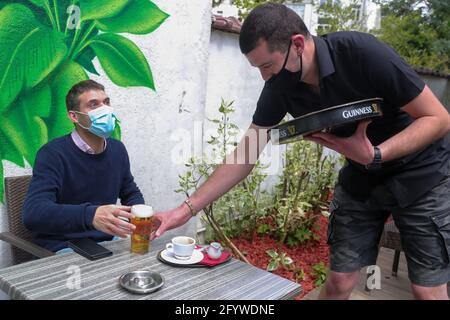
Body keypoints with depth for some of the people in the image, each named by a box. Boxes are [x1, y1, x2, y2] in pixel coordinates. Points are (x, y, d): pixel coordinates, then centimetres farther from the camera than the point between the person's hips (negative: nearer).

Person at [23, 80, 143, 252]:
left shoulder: (117, 149, 5)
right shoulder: (53, 154, -14)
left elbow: (131, 193, 20)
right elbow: (33, 213, -27)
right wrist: (90, 215, -43)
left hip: (107, 243, 6)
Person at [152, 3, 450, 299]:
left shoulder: (361, 52, -28)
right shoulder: (280, 86, -14)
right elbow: (244, 155, -9)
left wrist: (375, 155, -35)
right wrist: (187, 208, -13)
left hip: (420, 173, -3)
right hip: (360, 177, 4)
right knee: (339, 280, 2)